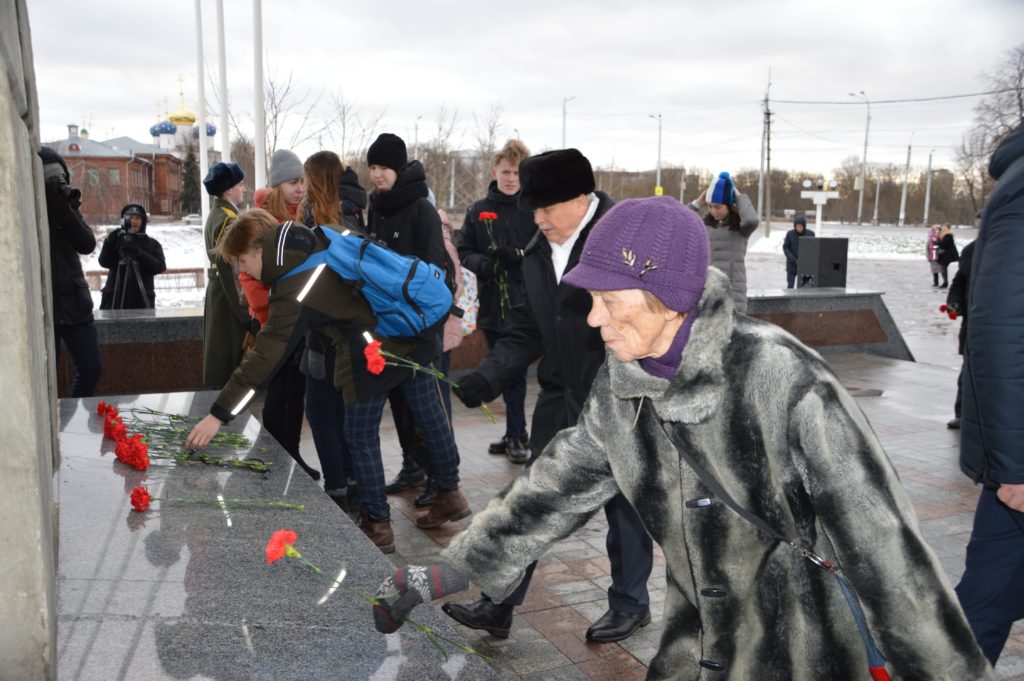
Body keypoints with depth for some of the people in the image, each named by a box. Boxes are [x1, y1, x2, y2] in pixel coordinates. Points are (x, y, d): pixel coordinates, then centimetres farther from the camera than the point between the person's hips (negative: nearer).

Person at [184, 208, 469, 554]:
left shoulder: (295, 292, -19)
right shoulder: (321, 241, 3)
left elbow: (265, 358, -23)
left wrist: (218, 414, -21)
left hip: (373, 355, -9)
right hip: (414, 335, 9)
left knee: (361, 437, 8)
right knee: (430, 418, 18)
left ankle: (378, 525, 18)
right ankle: (450, 495, 34)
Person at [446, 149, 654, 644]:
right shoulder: (538, 252, 6)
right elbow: (528, 330, 10)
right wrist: (487, 377, -1)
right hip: (559, 400, 6)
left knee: (623, 505, 11)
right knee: (533, 504, 12)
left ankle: (630, 604, 33)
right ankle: (499, 605, 24)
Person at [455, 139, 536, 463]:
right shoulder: (477, 211, 8)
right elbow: (462, 250, 8)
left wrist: (518, 256, -25)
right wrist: (481, 262, -12)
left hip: (524, 305, -5)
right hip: (491, 304, 5)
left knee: (515, 372, -1)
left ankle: (515, 434, 12)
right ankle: (516, 433, 30)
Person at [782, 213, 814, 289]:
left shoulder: (810, 234, -4)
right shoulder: (790, 234, -5)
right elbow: (785, 248, -3)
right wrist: (794, 260, -14)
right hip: (792, 265, 0)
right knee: (790, 285, 1)